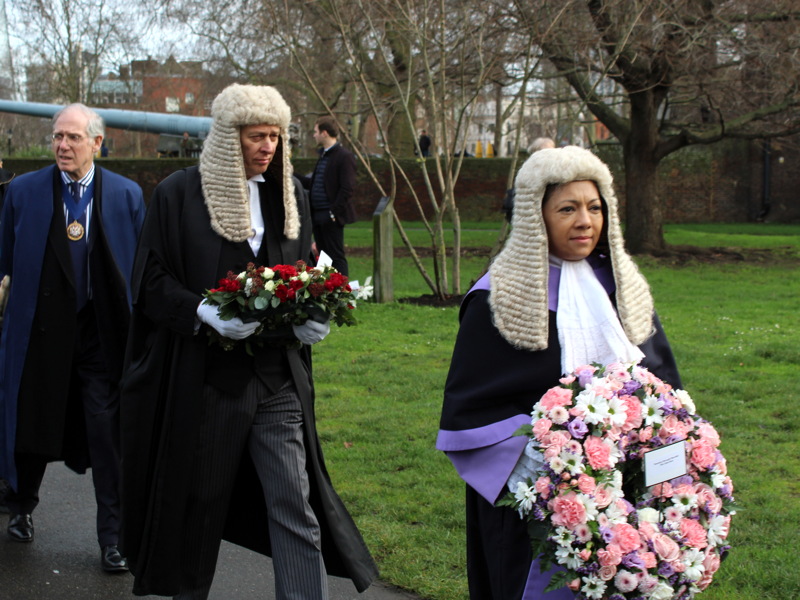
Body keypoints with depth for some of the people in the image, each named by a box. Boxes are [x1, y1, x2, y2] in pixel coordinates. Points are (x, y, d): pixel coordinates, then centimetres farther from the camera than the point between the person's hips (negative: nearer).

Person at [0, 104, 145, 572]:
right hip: (42, 332, 1)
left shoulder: (127, 194, 0)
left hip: (103, 334, -1)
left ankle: (113, 537, 10)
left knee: (108, 436, -1)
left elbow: (144, 267, 3)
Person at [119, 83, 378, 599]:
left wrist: (310, 316, -2)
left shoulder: (289, 194, 10)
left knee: (295, 508, -2)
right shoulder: (180, 193, -4)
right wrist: (205, 313, -21)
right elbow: (151, 283, -4)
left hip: (279, 376, 3)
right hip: (205, 374, -3)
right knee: (199, 502, 10)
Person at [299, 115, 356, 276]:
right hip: (318, 215, 9)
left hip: (331, 216, -9)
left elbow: (347, 188, -16)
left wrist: (334, 213, -18)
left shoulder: (344, 156, -11)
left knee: (336, 257, -5)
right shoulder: (323, 155, 18)